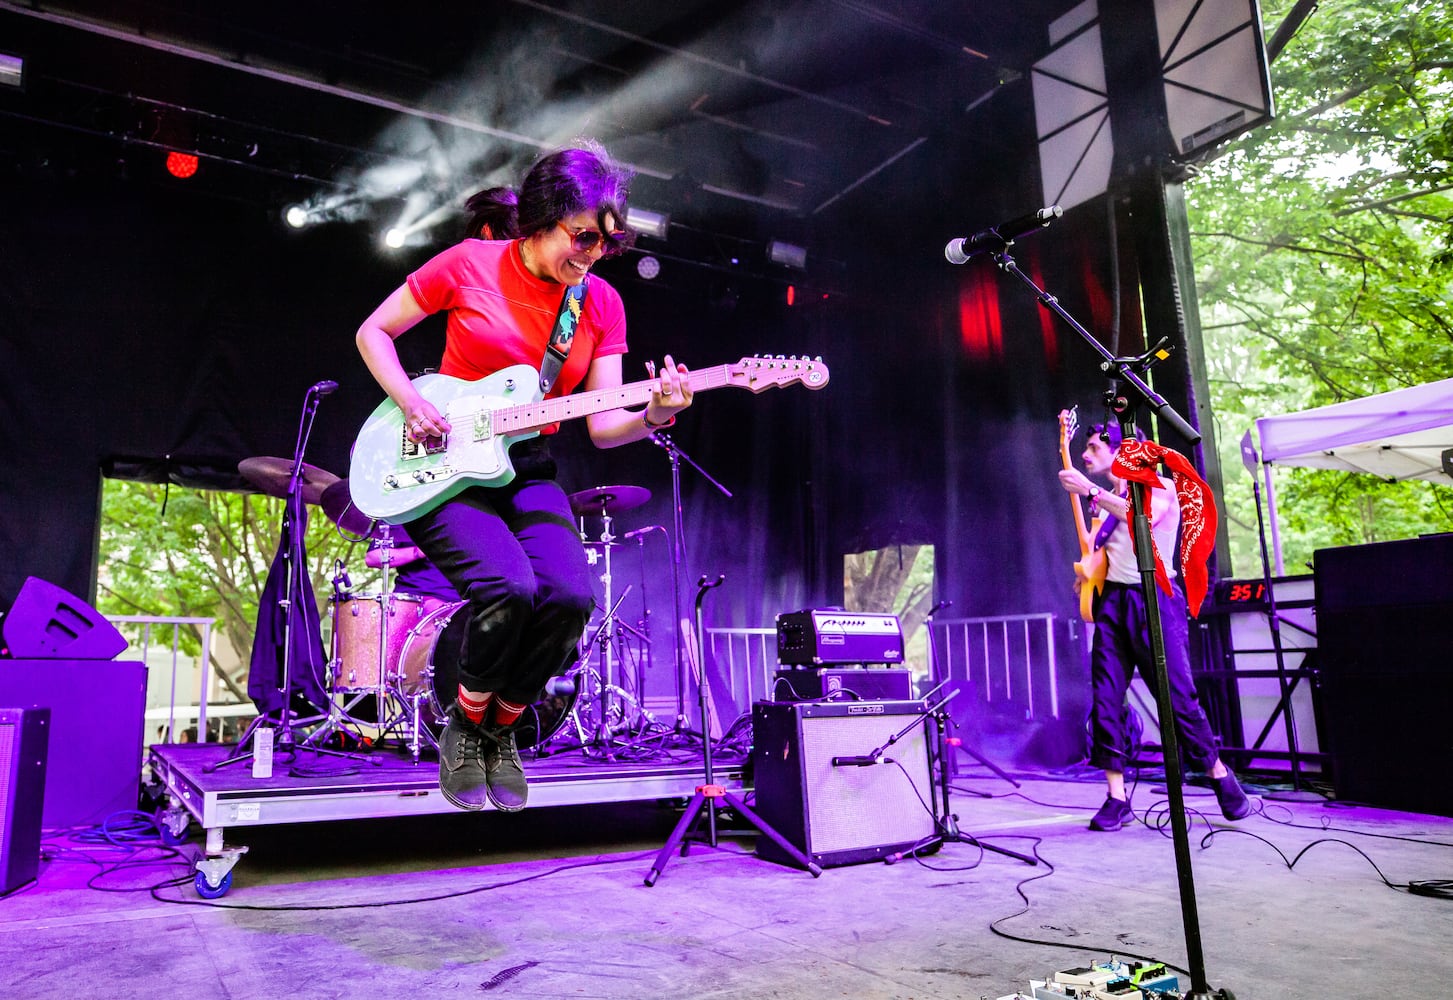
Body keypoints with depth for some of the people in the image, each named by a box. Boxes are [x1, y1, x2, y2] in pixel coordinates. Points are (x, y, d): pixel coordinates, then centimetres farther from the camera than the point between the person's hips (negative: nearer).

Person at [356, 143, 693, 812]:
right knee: (509, 587, -30)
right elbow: (372, 333, 6)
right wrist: (412, 404, -11)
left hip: (527, 472, 3)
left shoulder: (602, 304, 5)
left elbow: (602, 426, 0)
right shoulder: (470, 264, -3)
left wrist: (652, 416, -21)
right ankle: (464, 727, 1)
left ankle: (501, 730, 5)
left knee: (570, 595, -24)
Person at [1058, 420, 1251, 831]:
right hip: (1111, 600, 6)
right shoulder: (1105, 499, 19)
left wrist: (1090, 490, -23)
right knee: (1106, 700, -1)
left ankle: (1221, 777, 14)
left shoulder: (1159, 486, -1)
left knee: (1177, 695, -6)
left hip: (1152, 596, -6)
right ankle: (1116, 797, 4)